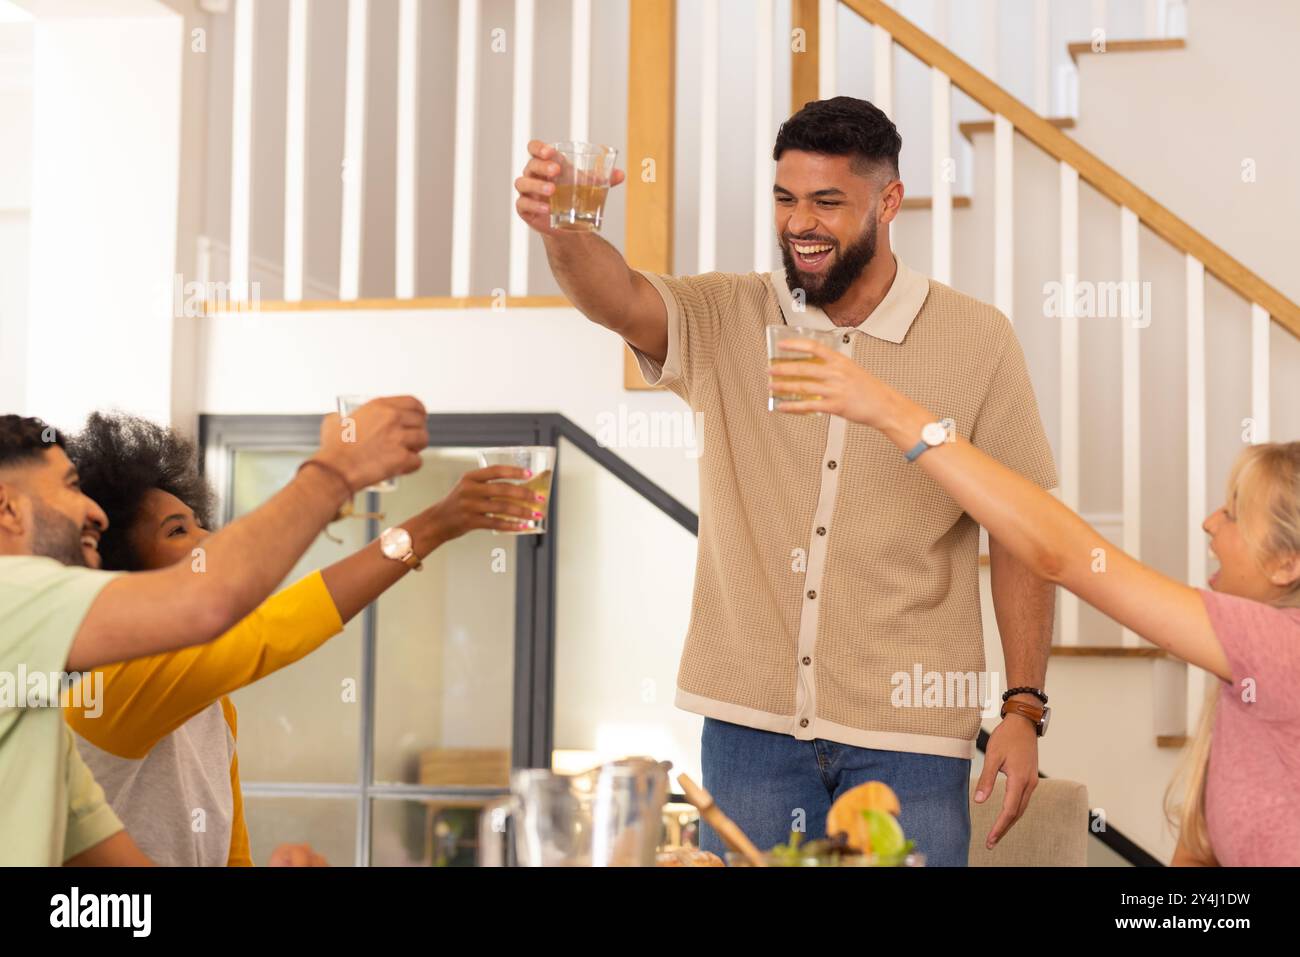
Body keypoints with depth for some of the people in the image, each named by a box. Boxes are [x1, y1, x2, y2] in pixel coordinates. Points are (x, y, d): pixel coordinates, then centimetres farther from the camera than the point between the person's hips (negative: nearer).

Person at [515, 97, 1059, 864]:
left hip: (909, 736, -1)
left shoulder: (976, 339, -2)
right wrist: (562, 229, -38)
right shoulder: (727, 319, 3)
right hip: (749, 720, 2)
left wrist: (1024, 712, -5)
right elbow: (618, 299, -16)